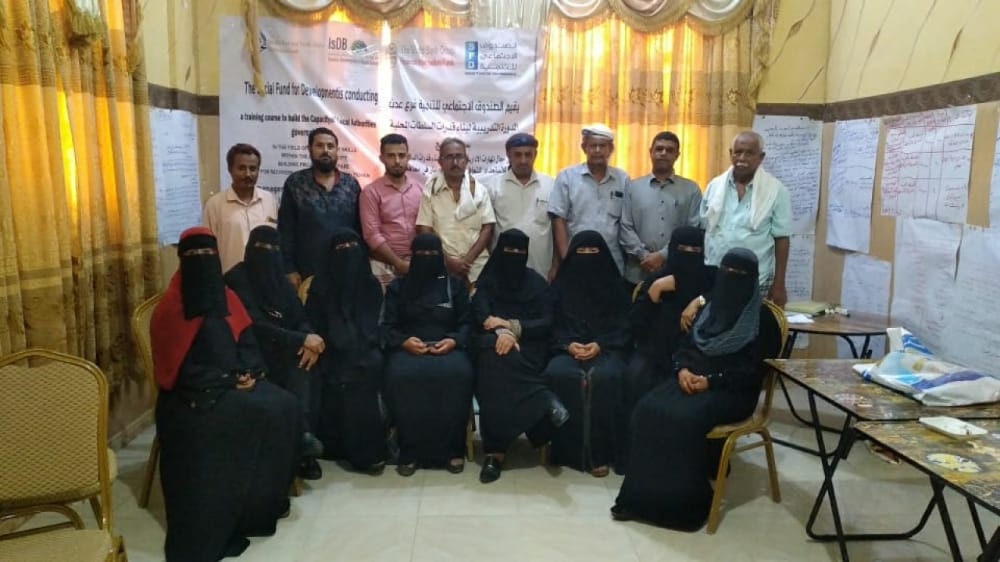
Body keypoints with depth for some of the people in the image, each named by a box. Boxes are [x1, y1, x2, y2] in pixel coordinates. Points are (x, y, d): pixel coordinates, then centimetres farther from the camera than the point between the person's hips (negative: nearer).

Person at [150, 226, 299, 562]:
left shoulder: (225, 297, 11)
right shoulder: (173, 305, -9)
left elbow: (247, 342, 9)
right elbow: (182, 367, -14)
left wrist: (248, 373, -11)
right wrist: (230, 381, -16)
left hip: (233, 381, 6)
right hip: (194, 392, -6)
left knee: (282, 405, -16)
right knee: (252, 414, -28)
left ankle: (267, 498, 1)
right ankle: (240, 513, -13)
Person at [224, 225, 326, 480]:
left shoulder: (279, 278, 12)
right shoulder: (236, 279, -8)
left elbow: (300, 317, 7)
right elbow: (256, 326, -18)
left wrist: (309, 339, -17)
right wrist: (302, 340, -22)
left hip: (284, 348, 6)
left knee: (306, 363, -25)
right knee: (297, 365, -30)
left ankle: (303, 434, -22)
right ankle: (301, 434, -23)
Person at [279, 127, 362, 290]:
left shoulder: (351, 184, 7)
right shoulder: (295, 183, 2)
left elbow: (361, 228, 7)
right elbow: (286, 230, 0)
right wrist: (289, 269, -6)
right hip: (307, 273, -2)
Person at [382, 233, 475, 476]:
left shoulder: (456, 285, 20)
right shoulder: (397, 287, 19)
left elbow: (467, 323, 12)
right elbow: (388, 326, 9)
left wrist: (454, 340, -9)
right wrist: (404, 341, -12)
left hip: (447, 347, 0)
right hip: (409, 348, 0)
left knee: (458, 374, -35)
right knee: (401, 376, -36)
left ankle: (452, 449, -23)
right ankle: (410, 451, -24)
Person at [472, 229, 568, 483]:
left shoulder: (538, 283, 14)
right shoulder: (487, 280, 13)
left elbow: (546, 323, 2)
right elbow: (480, 316, -3)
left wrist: (511, 326, -14)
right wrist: (500, 331, -25)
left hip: (527, 345, 0)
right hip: (495, 343, 0)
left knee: (501, 362, -36)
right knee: (495, 359, -39)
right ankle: (545, 404, -40)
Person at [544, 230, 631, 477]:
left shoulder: (615, 287, 14)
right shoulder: (561, 285, 16)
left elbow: (623, 327, 6)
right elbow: (553, 323, 9)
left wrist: (600, 345, -11)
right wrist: (567, 344, -11)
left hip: (606, 349, -1)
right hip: (568, 349, 1)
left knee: (604, 376, -36)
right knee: (558, 374, -34)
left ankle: (598, 451, -27)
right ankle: (569, 448, -25)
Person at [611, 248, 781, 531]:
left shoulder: (762, 318, 0)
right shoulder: (708, 308, 17)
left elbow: (753, 370, -7)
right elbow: (684, 346, 13)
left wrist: (711, 380, -18)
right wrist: (682, 369, -10)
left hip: (732, 391, -5)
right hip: (691, 378, 5)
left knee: (685, 418, -34)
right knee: (648, 410, -23)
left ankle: (682, 500, -19)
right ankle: (642, 493, -18)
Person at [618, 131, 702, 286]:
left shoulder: (691, 189, 6)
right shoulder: (633, 187, 8)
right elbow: (625, 228, 2)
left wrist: (663, 255, -12)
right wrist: (644, 255, -11)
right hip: (639, 273, 1)